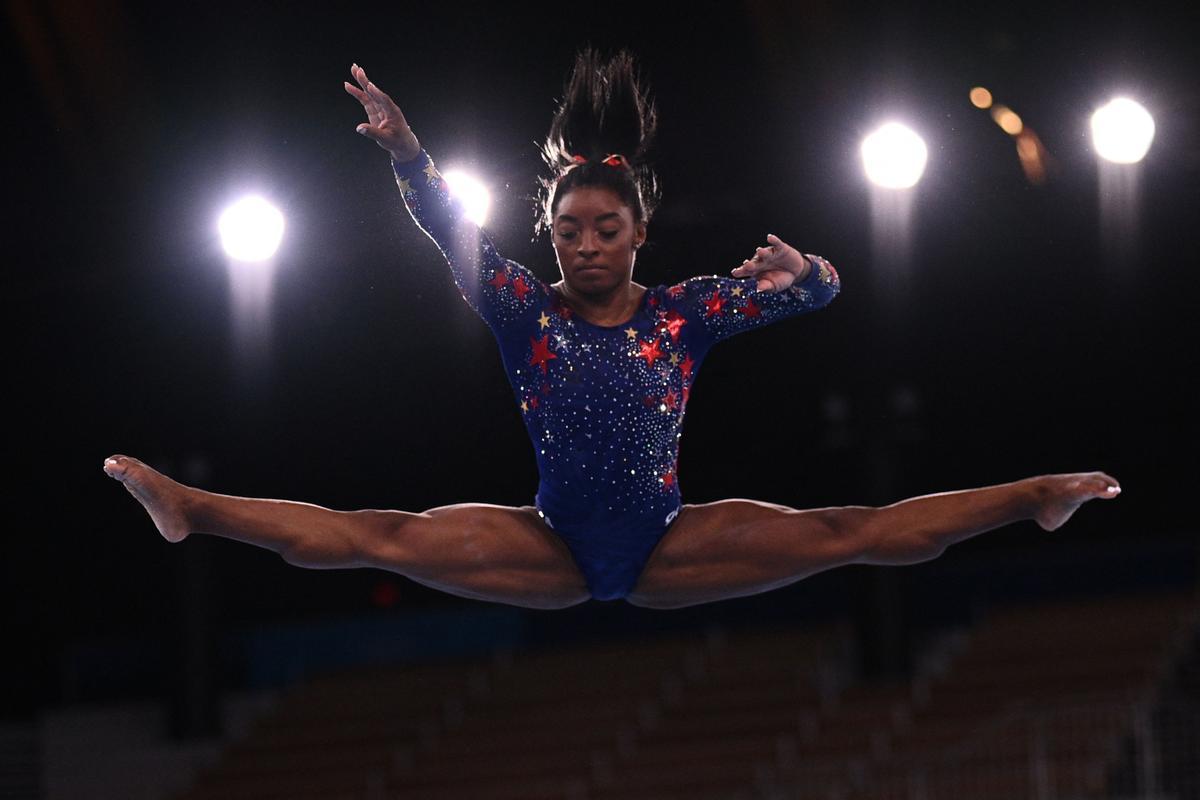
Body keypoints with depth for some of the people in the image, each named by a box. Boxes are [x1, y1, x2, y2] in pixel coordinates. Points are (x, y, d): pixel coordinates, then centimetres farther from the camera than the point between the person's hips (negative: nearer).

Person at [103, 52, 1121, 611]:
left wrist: (797, 272, -32)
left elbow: (821, 291, -6)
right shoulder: (528, 310, -2)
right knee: (381, 539, -14)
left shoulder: (685, 311, -3)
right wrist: (406, 154, -32)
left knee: (851, 534, -14)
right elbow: (457, 239, -15)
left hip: (670, 547, 0)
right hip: (555, 551, 0)